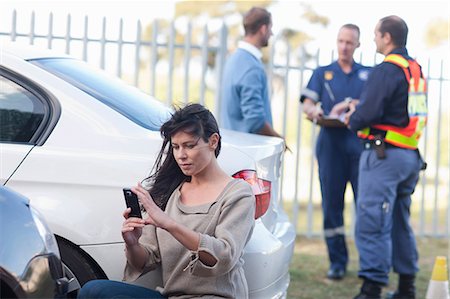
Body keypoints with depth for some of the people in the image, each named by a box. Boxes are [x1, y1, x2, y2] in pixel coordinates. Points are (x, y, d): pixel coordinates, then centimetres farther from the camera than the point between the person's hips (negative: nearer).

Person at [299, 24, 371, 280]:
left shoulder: (368, 74, 14)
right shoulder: (323, 73, 15)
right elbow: (307, 103, 4)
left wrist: (351, 104, -14)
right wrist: (313, 111, -19)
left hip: (361, 144, -1)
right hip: (331, 143, 1)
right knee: (332, 203, 0)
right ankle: (338, 261, 9)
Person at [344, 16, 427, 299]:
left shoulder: (387, 69, -14)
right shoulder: (416, 70, 13)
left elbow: (368, 114, -20)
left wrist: (353, 120, 1)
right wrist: (360, 111, 15)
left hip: (385, 155, -9)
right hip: (410, 156, 9)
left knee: (372, 224, -7)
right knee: (400, 223, 17)